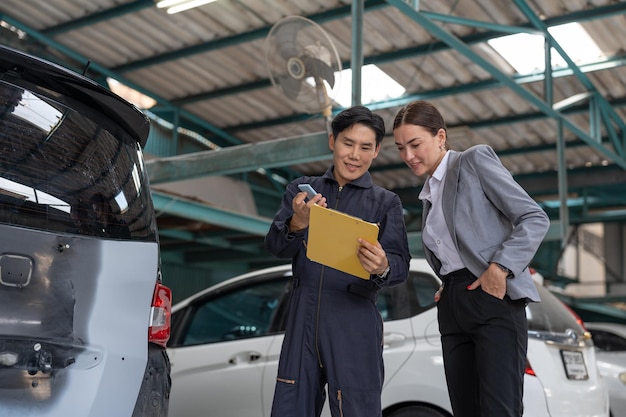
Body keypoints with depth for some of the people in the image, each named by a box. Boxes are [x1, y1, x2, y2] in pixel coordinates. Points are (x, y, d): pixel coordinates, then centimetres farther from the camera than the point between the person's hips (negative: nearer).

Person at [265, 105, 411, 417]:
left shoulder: (386, 203, 7)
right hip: (302, 316, 2)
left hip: (354, 322, -1)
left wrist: (383, 268, -26)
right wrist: (296, 224, -22)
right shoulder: (301, 190, 12)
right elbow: (274, 246, 1)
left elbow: (401, 266, -2)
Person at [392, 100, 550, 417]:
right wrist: (446, 288, 6)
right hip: (452, 308, 8)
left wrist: (500, 269, -17)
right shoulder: (429, 193, 22)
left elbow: (535, 218, -6)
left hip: (492, 299, -7)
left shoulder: (475, 159, 1)